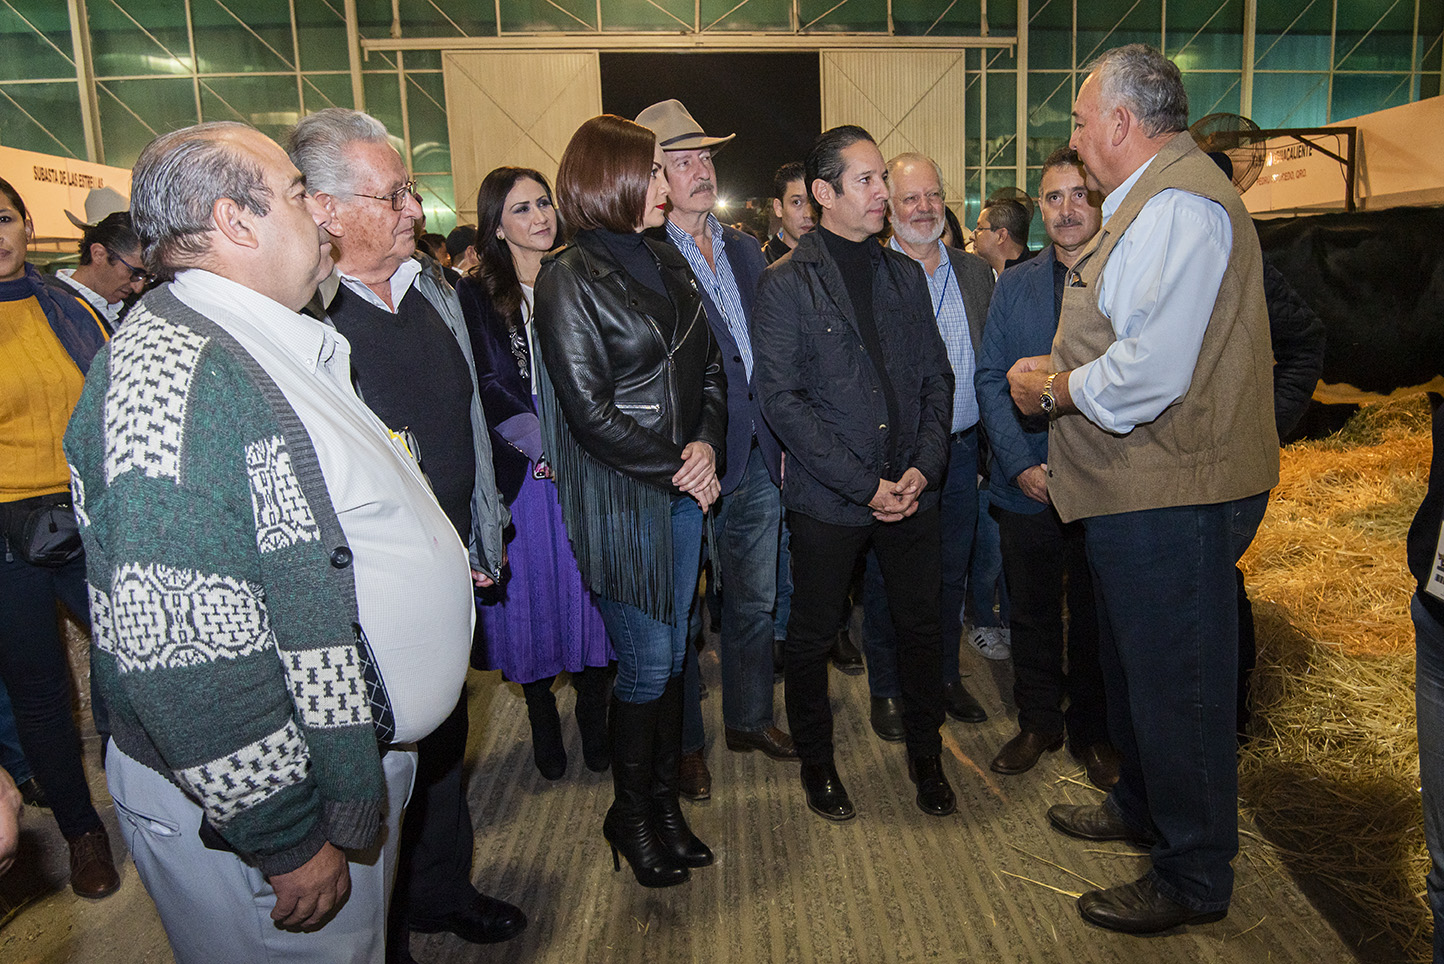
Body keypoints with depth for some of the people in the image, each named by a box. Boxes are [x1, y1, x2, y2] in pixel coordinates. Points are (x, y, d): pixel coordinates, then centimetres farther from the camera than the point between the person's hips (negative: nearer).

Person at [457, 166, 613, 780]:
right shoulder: (475, 297, -1)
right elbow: (486, 391, -6)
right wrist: (548, 441, -16)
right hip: (520, 476, -1)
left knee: (589, 594, 9)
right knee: (532, 597, 9)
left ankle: (594, 720, 28)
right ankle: (542, 722, 30)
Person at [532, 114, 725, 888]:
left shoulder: (668, 264, 12)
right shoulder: (569, 278, -10)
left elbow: (710, 368, 13)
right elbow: (590, 411, -15)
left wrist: (706, 443, -4)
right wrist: (675, 469, -11)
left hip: (682, 488, 6)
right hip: (619, 498, -6)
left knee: (672, 653, 13)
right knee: (646, 663, 2)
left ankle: (664, 798, 31)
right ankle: (630, 814, 25)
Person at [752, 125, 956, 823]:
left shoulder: (904, 275, 10)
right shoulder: (786, 285, -7)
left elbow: (936, 376, 11)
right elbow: (781, 400, -13)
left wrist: (924, 465, -4)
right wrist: (863, 485, -15)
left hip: (911, 491, 5)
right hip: (827, 501, -4)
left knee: (921, 626, 13)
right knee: (812, 636, 9)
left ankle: (925, 756, 35)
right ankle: (816, 764, 31)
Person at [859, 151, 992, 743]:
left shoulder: (974, 272, 8)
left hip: (960, 450, 5)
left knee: (951, 572, 17)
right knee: (886, 578, 8)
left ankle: (945, 676, 35)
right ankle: (886, 688, 25)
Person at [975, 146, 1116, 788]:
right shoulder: (1014, 285, 6)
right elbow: (991, 379, 3)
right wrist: (1021, 464, -9)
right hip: (1027, 487, 2)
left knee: (1096, 615, 11)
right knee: (1033, 613, 13)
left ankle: (1091, 730, 31)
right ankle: (1038, 722, 32)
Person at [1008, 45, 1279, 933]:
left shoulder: (1179, 202, -19)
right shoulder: (1154, 198, 17)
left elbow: (1152, 369, -27)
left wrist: (1054, 389, -12)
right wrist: (1061, 374, 9)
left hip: (1171, 498, -11)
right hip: (1141, 491, 11)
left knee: (1177, 683, 3)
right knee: (1136, 665, 23)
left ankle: (1195, 878, 21)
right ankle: (1143, 807, 44)